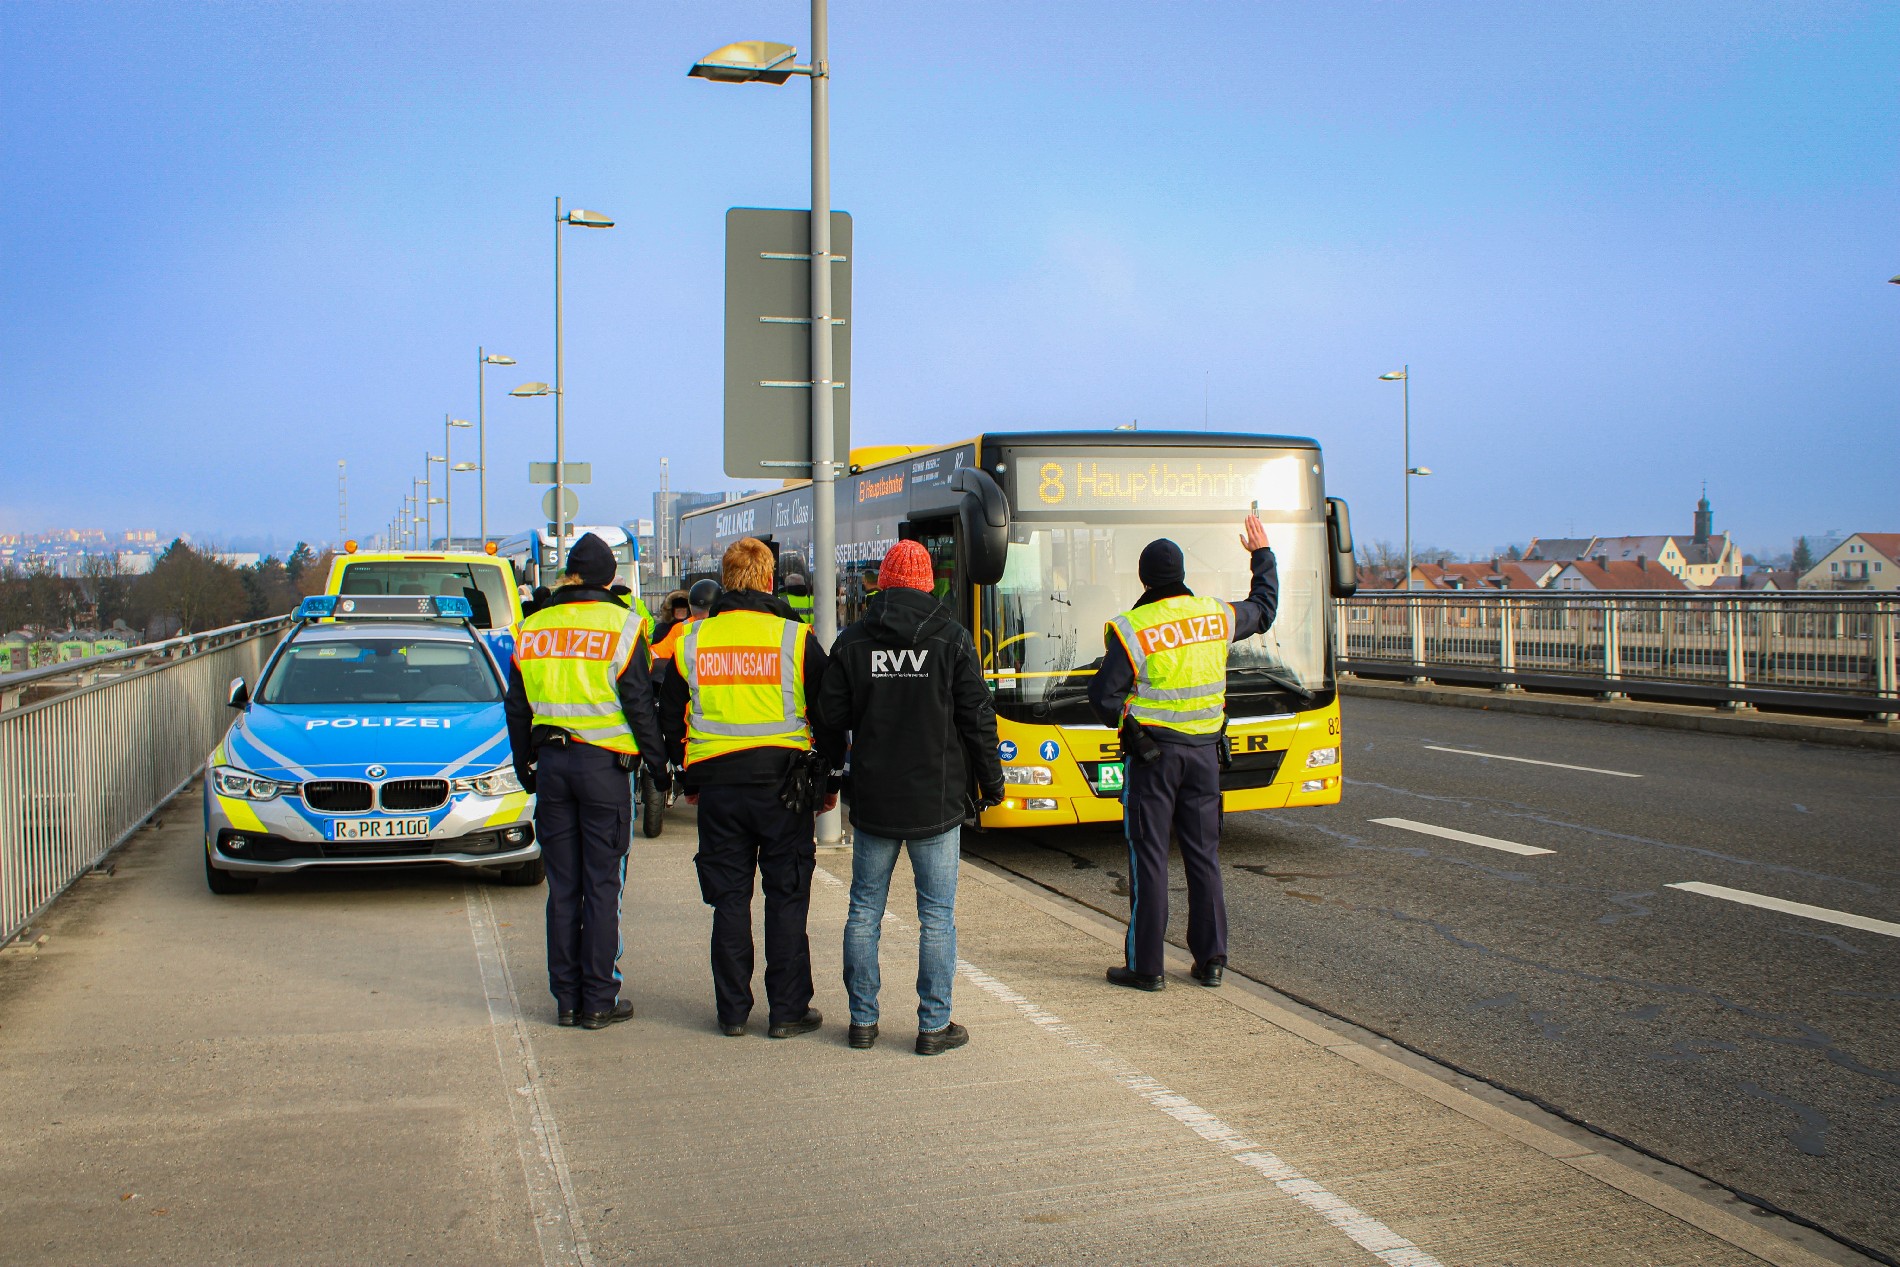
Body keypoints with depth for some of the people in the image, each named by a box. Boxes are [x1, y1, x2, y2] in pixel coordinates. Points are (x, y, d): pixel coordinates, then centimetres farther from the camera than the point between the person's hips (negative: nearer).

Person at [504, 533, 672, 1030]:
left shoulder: (533, 628, 7)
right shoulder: (620, 625, -6)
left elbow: (516, 708, 12)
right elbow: (638, 704, -7)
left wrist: (524, 767, 22)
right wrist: (658, 765, 1)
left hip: (551, 762, 4)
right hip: (604, 764, -4)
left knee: (562, 886, 10)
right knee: (602, 885, 2)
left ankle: (566, 999, 14)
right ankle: (599, 1001, 5)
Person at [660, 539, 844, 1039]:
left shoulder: (691, 642, 4)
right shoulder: (795, 639, -4)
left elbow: (671, 717, 11)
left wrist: (690, 781, 21)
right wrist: (829, 780, 10)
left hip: (716, 786, 2)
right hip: (781, 783, -2)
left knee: (729, 898, 9)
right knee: (786, 896, 6)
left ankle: (732, 1011, 14)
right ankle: (788, 1011, 9)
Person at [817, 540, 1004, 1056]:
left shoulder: (852, 641, 0)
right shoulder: (952, 638, -4)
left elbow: (833, 714, 1)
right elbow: (977, 718, -4)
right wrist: (990, 780, 8)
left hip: (873, 800, 2)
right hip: (936, 800, -2)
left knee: (865, 911, 12)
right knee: (937, 915, 5)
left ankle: (863, 1021, 17)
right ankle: (934, 1026, 7)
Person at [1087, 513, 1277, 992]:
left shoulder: (1131, 629, -13)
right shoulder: (1216, 615, 1)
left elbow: (1103, 698, -12)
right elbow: (1264, 609, 22)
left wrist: (1125, 720, 10)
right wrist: (1262, 554, 36)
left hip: (1151, 752, -4)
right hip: (1205, 750, 4)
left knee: (1148, 857, 1)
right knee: (1203, 855, 11)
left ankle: (1145, 966, 4)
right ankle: (1211, 961, 15)